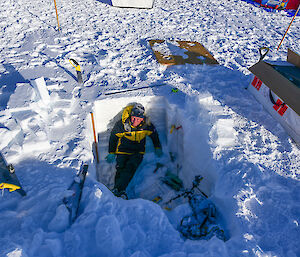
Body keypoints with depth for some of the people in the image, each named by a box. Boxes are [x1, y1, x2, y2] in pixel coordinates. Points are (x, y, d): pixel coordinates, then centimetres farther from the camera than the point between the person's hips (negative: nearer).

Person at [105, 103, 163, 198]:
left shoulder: (146, 125, -13)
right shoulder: (121, 124, -16)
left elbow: (154, 134, 8)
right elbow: (113, 137, 0)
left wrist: (157, 147, 14)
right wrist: (111, 153, 4)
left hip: (138, 152, 0)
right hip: (123, 151, 1)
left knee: (130, 168, -21)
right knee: (120, 170, -10)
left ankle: (118, 189, -24)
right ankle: (118, 191, 0)